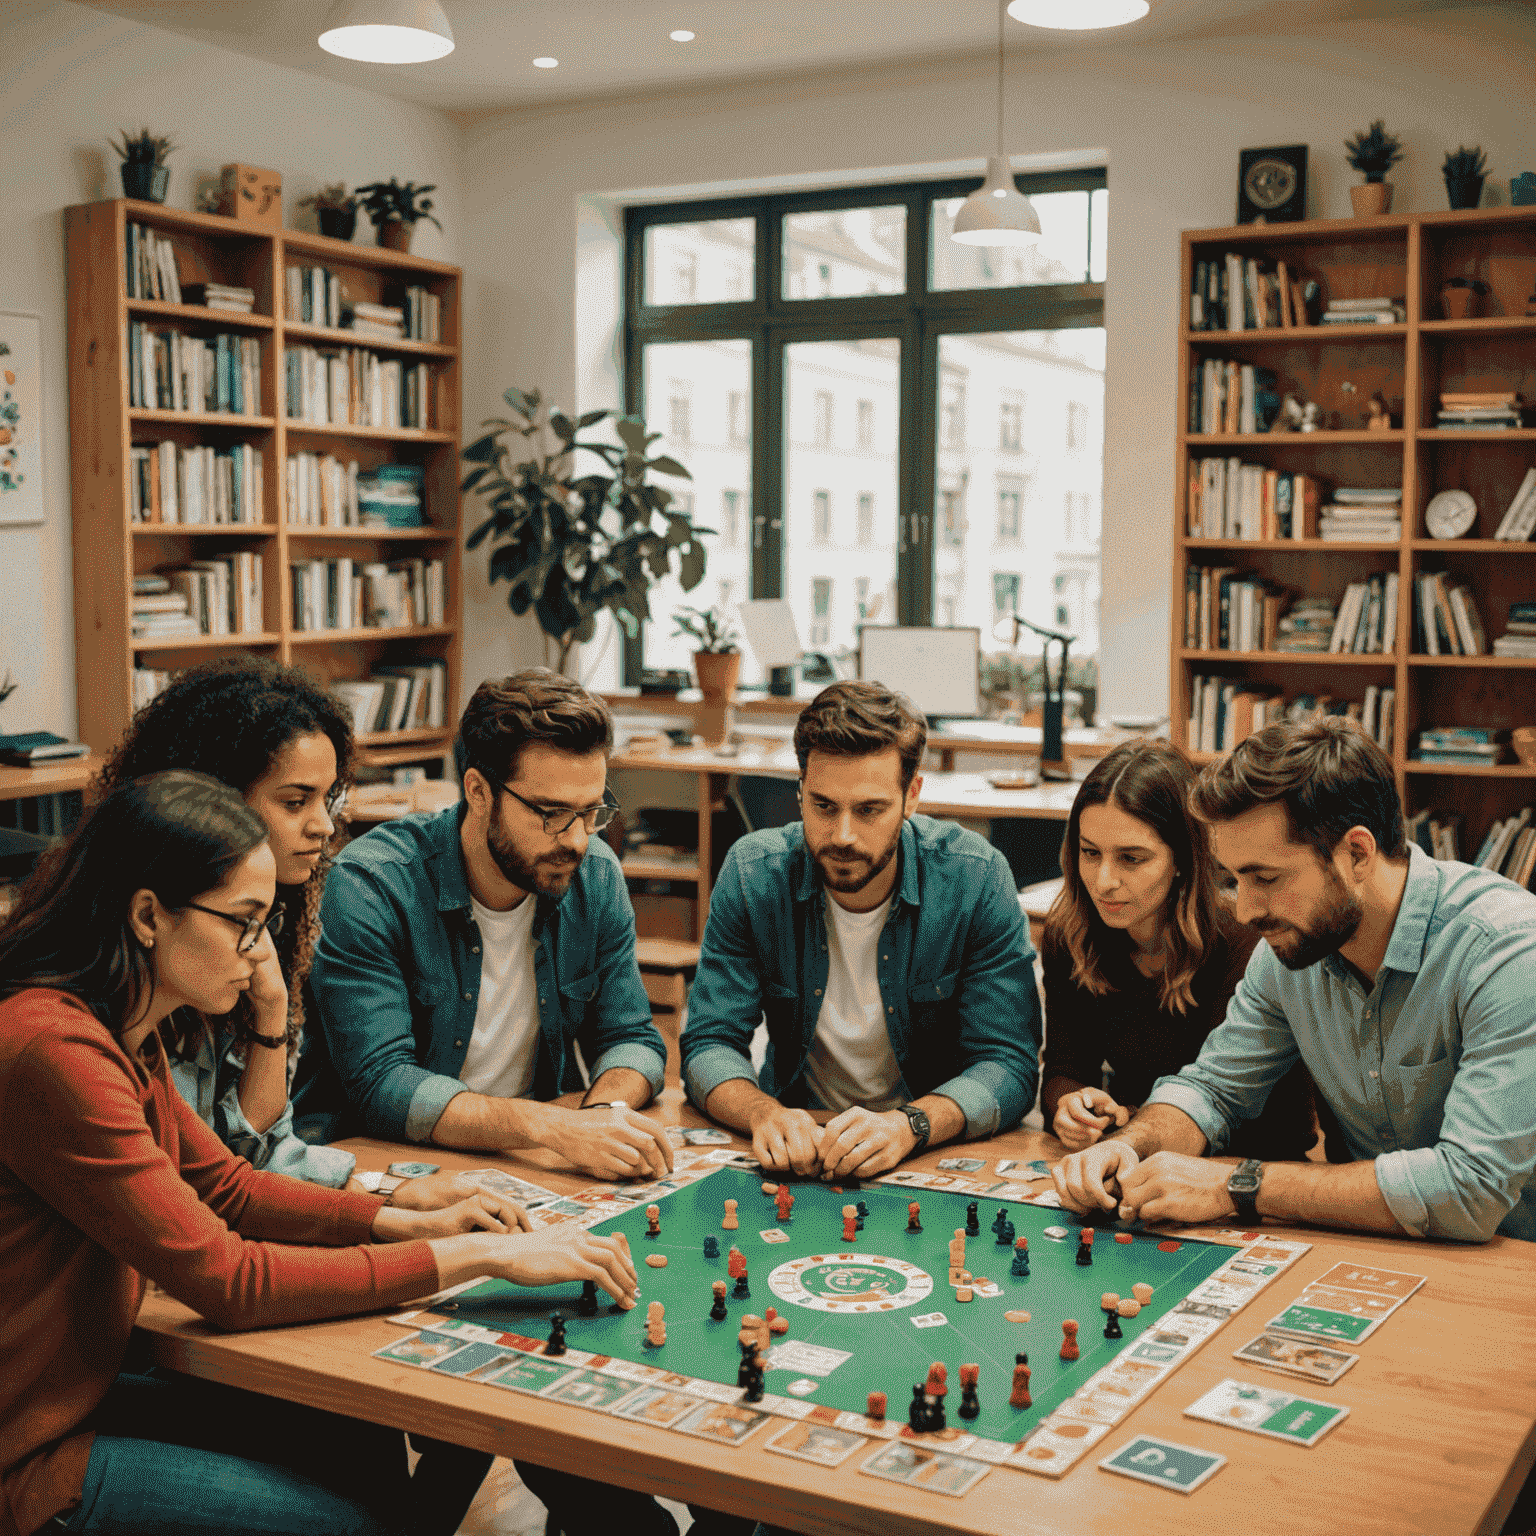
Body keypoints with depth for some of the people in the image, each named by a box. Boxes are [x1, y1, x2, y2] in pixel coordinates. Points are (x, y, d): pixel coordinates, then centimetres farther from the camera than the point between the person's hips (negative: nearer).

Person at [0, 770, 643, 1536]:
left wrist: (415, 1223, -1)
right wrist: (478, 1255, -21)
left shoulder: (122, 1033, 4)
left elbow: (225, 1186, 13)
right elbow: (225, 1280, -26)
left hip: (82, 1387, 9)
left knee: (360, 1439, 12)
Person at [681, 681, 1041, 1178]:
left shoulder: (978, 879, -14)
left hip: (935, 1155, -1)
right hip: (799, 1148, 1)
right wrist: (764, 1113, -30)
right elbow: (709, 1045, -8)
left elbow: (1008, 1063, -15)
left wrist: (907, 1125, -33)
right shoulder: (752, 874, -10)